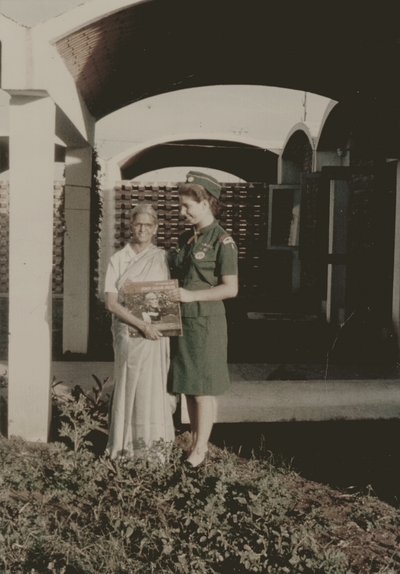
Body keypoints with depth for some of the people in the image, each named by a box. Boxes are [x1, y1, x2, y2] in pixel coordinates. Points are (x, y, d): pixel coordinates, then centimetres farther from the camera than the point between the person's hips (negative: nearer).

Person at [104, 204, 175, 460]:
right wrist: (141, 324, -15)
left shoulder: (162, 259, 4)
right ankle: (127, 444, 17)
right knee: (128, 386, 3)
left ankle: (151, 444, 16)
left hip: (156, 334, 1)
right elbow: (111, 302, -5)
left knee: (153, 386, 2)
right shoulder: (119, 259, 1)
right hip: (128, 332, -1)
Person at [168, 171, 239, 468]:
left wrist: (191, 295, -19)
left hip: (206, 322, -7)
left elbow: (231, 288, -14)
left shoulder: (222, 241, -10)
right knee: (188, 387, 12)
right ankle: (196, 443, 24)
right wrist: (169, 293, 3)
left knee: (202, 389, 1)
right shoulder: (186, 238, 13)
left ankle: (201, 449, 13)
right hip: (182, 320, 7)